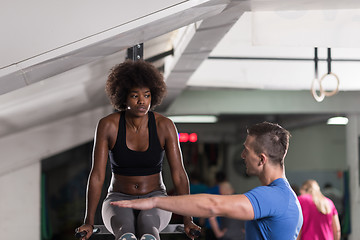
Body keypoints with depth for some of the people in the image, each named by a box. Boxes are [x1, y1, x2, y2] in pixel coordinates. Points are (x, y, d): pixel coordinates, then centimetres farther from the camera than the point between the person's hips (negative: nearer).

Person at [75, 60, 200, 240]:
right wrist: (88, 222, -19)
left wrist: (187, 220, -18)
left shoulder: (165, 126, -11)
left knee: (148, 224, -39)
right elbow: (97, 175, -13)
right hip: (119, 202, -1)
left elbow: (179, 174, -11)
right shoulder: (107, 125, -12)